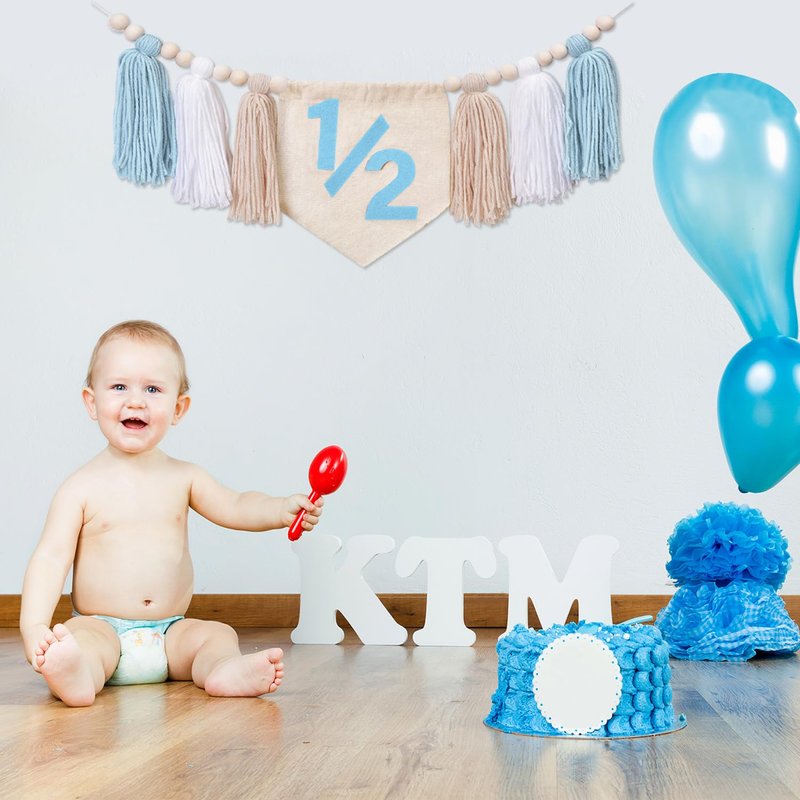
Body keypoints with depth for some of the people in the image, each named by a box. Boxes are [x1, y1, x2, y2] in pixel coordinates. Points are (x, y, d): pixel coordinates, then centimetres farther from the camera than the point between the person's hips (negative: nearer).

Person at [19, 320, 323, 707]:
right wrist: (33, 627, -21)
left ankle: (224, 672, -47)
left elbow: (234, 507, 5)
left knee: (218, 634, -18)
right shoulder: (82, 487, -4)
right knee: (78, 637, -31)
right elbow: (50, 558, -8)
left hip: (171, 632, 4)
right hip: (103, 630, -3)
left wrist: (284, 509, -16)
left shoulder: (182, 477, 6)